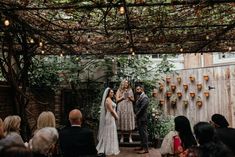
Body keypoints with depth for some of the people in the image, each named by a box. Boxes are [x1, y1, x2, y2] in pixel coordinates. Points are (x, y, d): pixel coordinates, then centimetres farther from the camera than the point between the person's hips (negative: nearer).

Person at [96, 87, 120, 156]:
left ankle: (103, 148, 23)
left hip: (109, 117, 10)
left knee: (106, 133, 15)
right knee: (109, 134, -2)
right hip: (110, 118, -10)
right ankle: (109, 150, 7)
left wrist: (115, 116, 12)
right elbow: (111, 110, -19)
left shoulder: (108, 99, 14)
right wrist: (116, 116, -8)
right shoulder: (108, 100, -17)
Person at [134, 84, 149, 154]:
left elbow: (142, 108, -21)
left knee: (144, 133, -3)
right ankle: (142, 146, 25)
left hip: (142, 118, -9)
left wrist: (137, 114, -11)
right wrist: (136, 115, 3)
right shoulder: (139, 97, 14)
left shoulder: (144, 97, -15)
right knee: (141, 133, 15)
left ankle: (145, 148, 4)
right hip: (139, 118, 9)